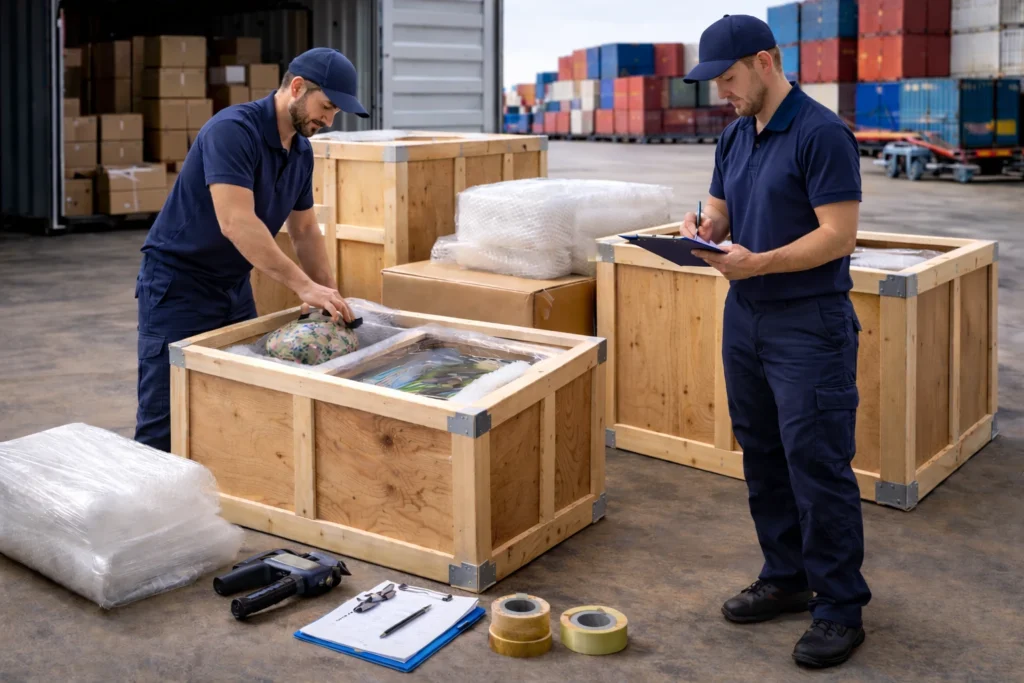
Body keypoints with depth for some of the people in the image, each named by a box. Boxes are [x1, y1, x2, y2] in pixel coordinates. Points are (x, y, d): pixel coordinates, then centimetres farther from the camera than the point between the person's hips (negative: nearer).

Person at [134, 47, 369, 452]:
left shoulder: (301, 151, 4)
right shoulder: (232, 130, -23)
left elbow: (304, 230, 14)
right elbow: (236, 223, -33)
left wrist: (330, 296, 5)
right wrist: (303, 286, -33)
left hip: (234, 286, 8)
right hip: (177, 285, -8)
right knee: (166, 422, -6)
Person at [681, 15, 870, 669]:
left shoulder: (821, 134, -15)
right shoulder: (735, 135, 11)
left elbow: (840, 234, -19)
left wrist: (759, 262, -27)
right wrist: (704, 229, -6)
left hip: (809, 326, -8)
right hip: (745, 319, 8)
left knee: (817, 466, -4)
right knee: (763, 460, 14)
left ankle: (840, 608, 7)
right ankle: (786, 578, 28)